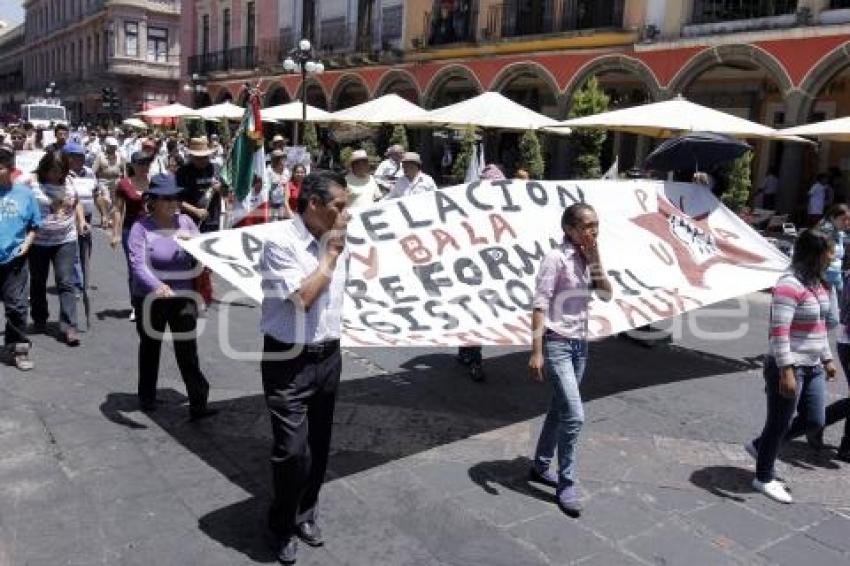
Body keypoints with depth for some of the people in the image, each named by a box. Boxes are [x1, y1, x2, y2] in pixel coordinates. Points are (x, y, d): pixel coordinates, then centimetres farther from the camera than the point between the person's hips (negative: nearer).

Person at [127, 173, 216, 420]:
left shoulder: (185, 221, 0)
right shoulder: (141, 228, -12)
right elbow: (138, 264, -24)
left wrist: (193, 239, -18)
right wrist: (157, 286, -42)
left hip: (183, 297, 2)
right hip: (150, 299, -1)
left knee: (187, 350, -4)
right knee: (150, 347, 18)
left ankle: (198, 404, -2)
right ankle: (147, 397, 37)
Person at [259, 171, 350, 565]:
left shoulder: (336, 240, 5)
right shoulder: (281, 244, -16)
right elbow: (302, 297, -23)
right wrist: (330, 254, -17)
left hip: (328, 355, 7)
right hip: (289, 360, -6)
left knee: (319, 446, 16)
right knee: (293, 450, -7)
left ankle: (306, 514, 38)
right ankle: (284, 525, 20)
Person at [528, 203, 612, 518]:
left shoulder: (587, 259, 8)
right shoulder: (556, 258, -15)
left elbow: (607, 295, 4)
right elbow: (540, 305, -17)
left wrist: (595, 261, -8)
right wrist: (536, 351, -22)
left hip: (580, 343, 8)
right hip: (557, 344, -8)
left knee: (560, 411, 17)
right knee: (575, 416, -10)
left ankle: (540, 467, 34)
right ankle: (566, 485, 5)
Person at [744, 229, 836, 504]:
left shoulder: (818, 284, 9)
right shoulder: (790, 285, -20)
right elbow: (779, 331, -24)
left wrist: (827, 359, 21)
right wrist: (786, 371, -26)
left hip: (812, 367, 9)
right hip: (789, 368, -9)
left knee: (815, 424, 13)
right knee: (780, 424, 5)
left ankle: (760, 446, 33)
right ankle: (764, 478, 23)